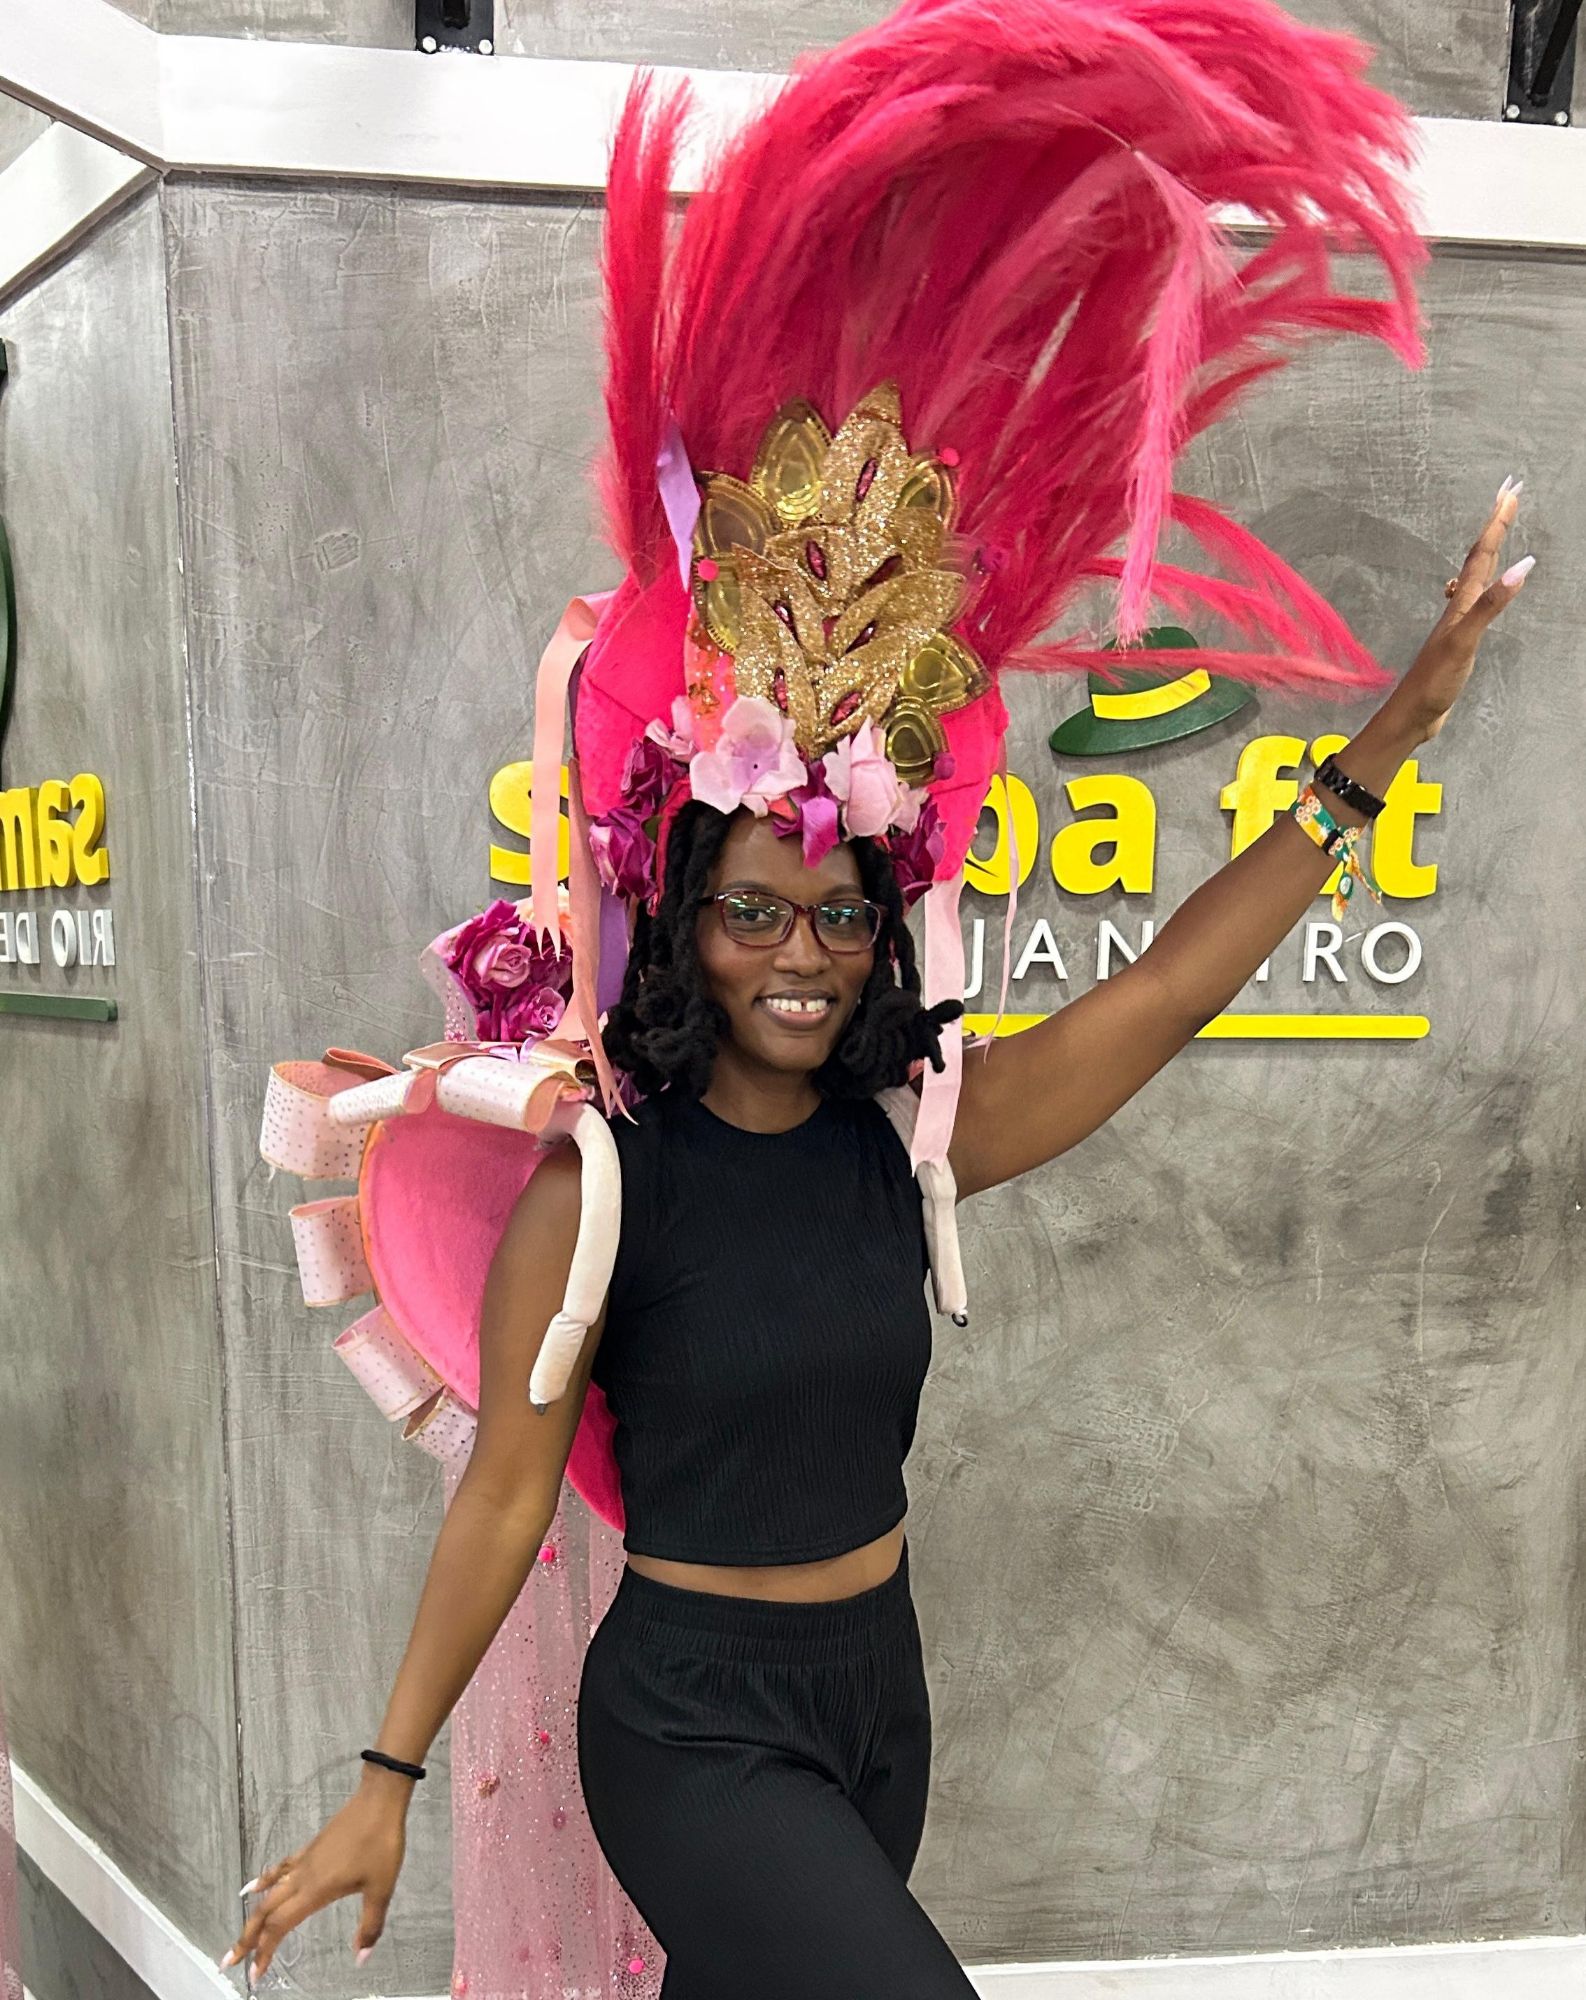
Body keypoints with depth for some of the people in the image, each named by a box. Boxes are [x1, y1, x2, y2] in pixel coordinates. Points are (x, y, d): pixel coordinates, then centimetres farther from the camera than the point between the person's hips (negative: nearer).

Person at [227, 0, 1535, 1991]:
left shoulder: (911, 1136, -6)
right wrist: (385, 1784, -3)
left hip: (874, 1694, 5)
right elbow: (504, 1490, -11)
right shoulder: (601, 1178, -18)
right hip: (693, 1724, -5)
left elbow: (1161, 990, -8)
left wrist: (1385, 744, -11)